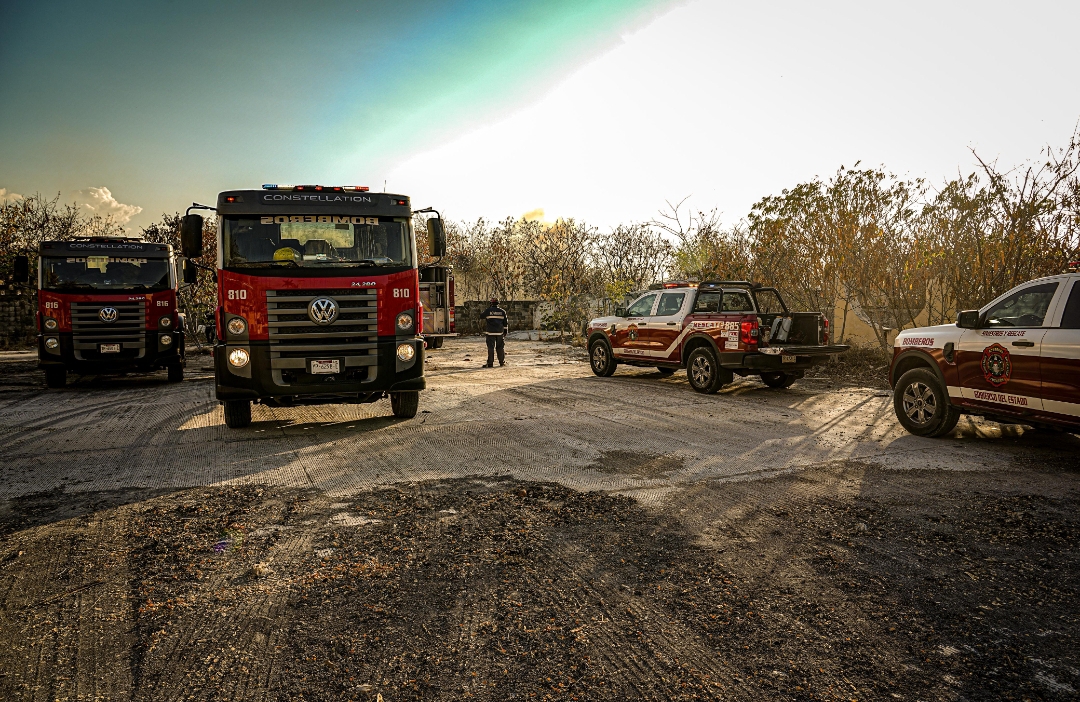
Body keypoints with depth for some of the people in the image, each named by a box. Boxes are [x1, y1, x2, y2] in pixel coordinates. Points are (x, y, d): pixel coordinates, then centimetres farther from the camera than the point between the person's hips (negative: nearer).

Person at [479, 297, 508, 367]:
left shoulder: (488, 310, -6)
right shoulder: (502, 311, 5)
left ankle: (490, 363, -6)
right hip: (500, 332, 3)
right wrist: (505, 331, 17)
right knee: (500, 347, 13)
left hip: (490, 332, -3)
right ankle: (502, 362, 17)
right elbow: (505, 323, 8)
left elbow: (481, 316, 9)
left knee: (491, 347, -3)